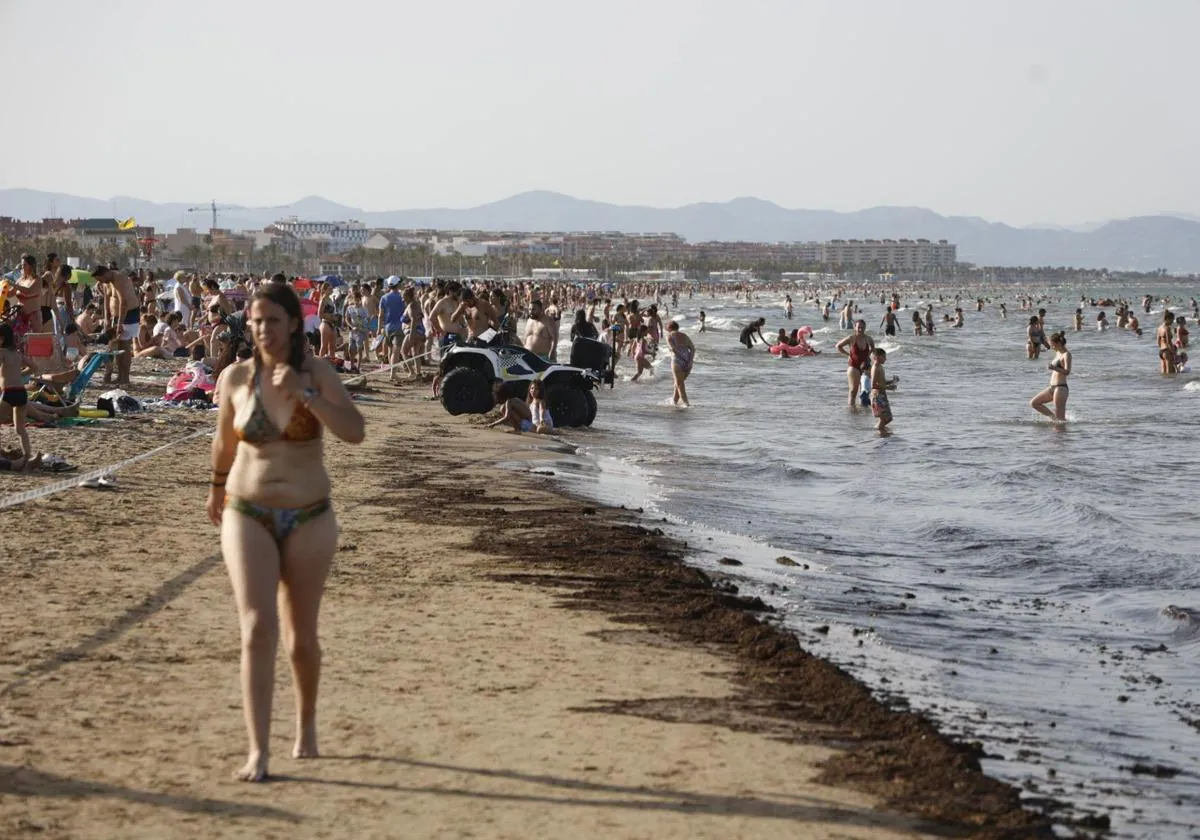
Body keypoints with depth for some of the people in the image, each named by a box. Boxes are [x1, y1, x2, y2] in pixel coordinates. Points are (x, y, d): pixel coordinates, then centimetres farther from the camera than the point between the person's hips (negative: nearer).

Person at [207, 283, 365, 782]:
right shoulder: (236, 377, -2)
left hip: (308, 519, 0)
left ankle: (306, 723, 37)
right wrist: (217, 487, 29)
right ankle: (257, 751, -14)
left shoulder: (317, 373, -5)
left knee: (302, 635, 10)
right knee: (258, 629, -14)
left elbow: (355, 432, -18)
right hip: (248, 516, 0)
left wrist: (304, 394, -27)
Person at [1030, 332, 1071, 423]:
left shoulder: (1066, 354, -12)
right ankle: (1053, 417, 13)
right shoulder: (1058, 353, 14)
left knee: (1060, 419, -8)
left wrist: (1054, 368, -41)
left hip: (1060, 388, -10)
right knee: (1033, 403, 10)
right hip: (1052, 388, 10)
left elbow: (1067, 372, -26)